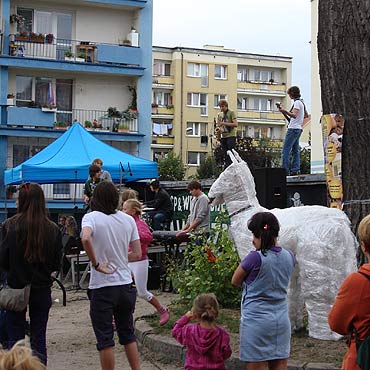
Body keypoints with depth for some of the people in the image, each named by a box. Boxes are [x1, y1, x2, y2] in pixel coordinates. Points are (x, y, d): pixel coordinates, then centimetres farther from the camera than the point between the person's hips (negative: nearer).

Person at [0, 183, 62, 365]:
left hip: (16, 288, -1)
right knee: (39, 338, 11)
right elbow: (57, 264, 0)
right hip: (42, 289, 2)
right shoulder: (52, 229, -5)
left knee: (15, 338, 9)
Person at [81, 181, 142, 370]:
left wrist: (96, 264, -19)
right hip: (125, 284, 4)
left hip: (102, 286, -4)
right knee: (128, 333, 18)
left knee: (105, 339, 4)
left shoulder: (91, 217, -8)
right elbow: (137, 254, 4)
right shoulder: (128, 219, 4)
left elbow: (85, 238, -30)